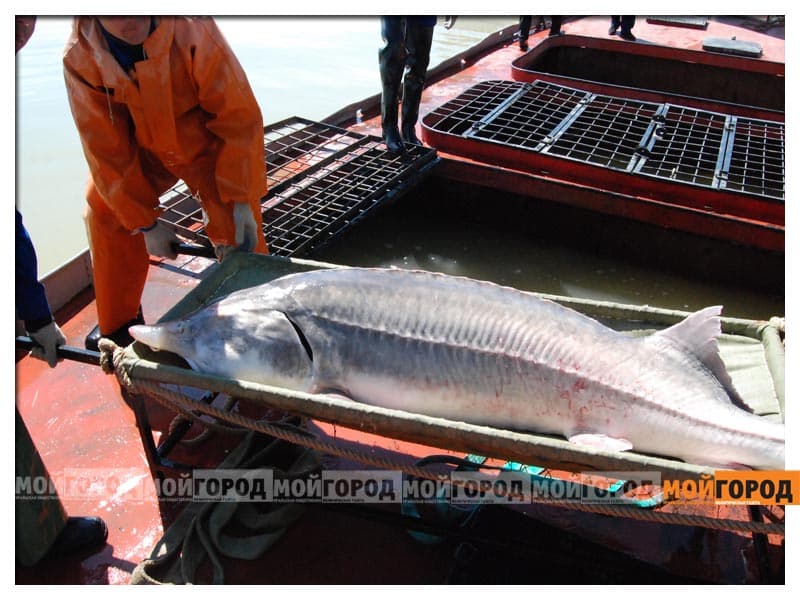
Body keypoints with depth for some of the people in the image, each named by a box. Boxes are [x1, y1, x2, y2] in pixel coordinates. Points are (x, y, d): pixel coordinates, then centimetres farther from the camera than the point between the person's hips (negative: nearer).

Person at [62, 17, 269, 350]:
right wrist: (146, 222, -16)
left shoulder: (192, 28, -34)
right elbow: (106, 148, -17)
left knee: (238, 233, -13)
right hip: (141, 146, 3)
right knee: (104, 212, 0)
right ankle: (118, 323, 21)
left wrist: (241, 201, -31)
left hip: (209, 142, -3)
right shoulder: (79, 57, -23)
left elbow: (240, 117, -30)